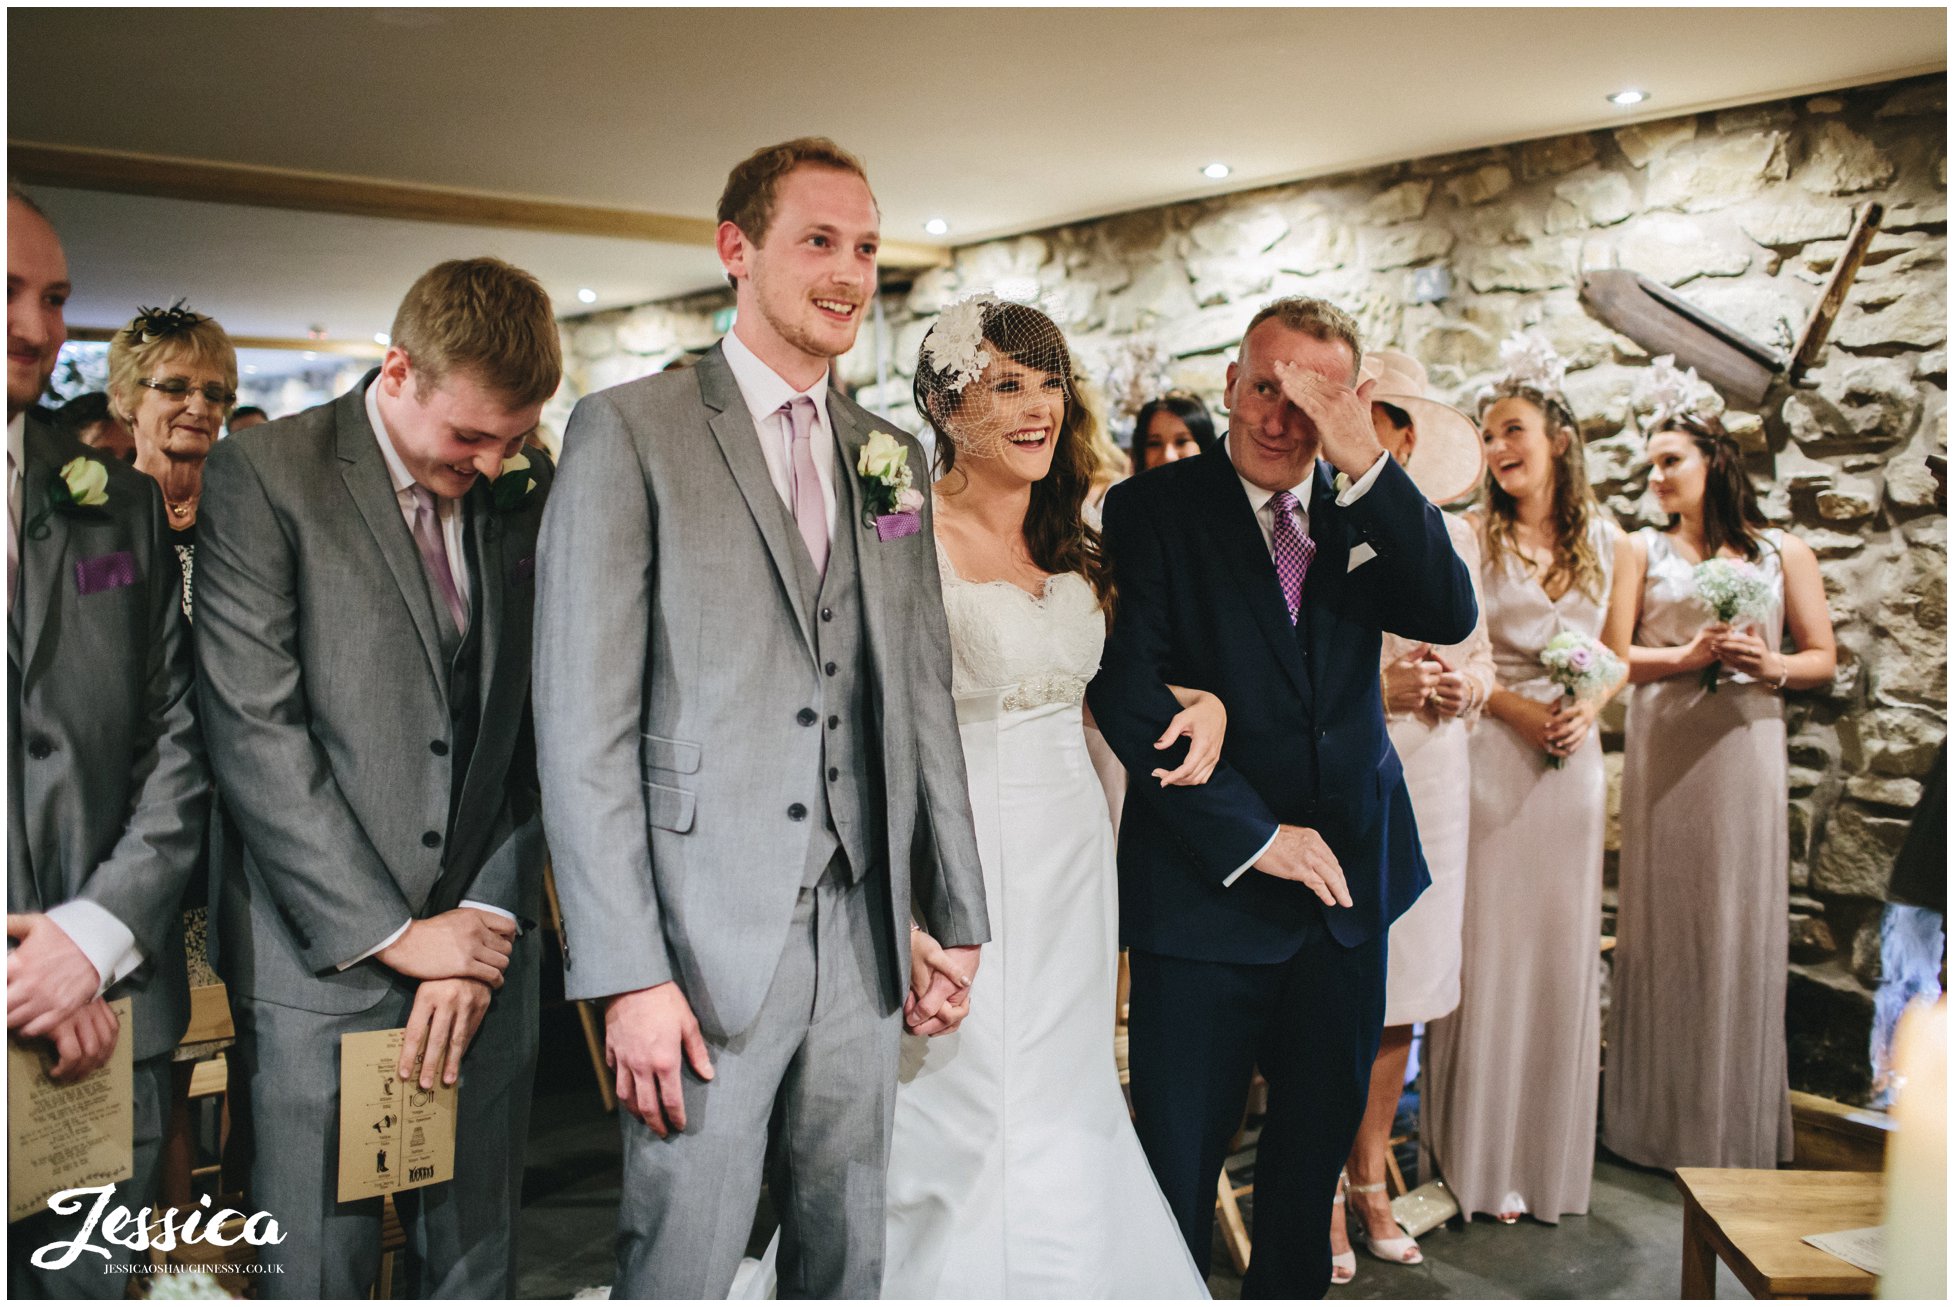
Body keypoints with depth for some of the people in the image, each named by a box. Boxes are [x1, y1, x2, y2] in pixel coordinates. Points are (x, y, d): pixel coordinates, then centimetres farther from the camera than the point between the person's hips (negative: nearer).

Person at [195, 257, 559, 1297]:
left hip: (486, 949, 4)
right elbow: (255, 735, -10)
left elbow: (542, 735, 6)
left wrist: (487, 928, -3)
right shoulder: (262, 475, -5)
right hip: (322, 965, -3)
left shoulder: (519, 500, 7)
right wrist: (393, 932, -10)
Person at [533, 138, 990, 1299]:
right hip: (706, 941, -5)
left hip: (862, 936, 5)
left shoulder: (893, 457, 12)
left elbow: (923, 697, 13)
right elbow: (583, 724, -10)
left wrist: (956, 919, 11)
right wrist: (629, 976, -14)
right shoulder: (629, 431, -5)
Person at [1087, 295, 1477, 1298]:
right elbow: (1126, 689, -15)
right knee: (1177, 1153, 7)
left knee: (1319, 1135, 21)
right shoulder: (1153, 509, -7)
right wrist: (1253, 833, -16)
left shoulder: (1365, 508, 6)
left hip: (1345, 879, 5)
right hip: (1205, 887, -4)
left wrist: (1366, 464, -22)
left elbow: (1449, 615, -11)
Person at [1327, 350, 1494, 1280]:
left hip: (1425, 781, 4)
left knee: (1398, 1000, 10)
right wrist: (1373, 686, -18)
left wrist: (1464, 688, -6)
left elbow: (1478, 655, 16)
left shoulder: (1450, 538, 10)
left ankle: (1371, 1186, 25)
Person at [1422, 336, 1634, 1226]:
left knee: (1562, 949, 8)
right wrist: (1514, 706, -15)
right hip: (1487, 757, -3)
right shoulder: (1472, 536, -2)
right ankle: (1480, 1158, 14)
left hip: (1572, 763, 3)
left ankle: (1550, 1156, 23)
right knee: (1484, 948, 0)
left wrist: (1587, 708, -4)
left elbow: (1616, 656, 15)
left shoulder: (1609, 544, 8)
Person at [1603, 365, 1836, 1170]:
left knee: (1741, 921, 2)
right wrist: (1687, 657, -14)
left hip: (1745, 750, 0)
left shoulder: (1784, 553, 10)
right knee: (1660, 920, 2)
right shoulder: (1645, 550, 10)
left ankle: (1736, 1128, 15)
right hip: (1662, 750, 0)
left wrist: (1772, 666, -11)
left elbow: (1824, 658, 8)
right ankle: (1656, 1119, 13)